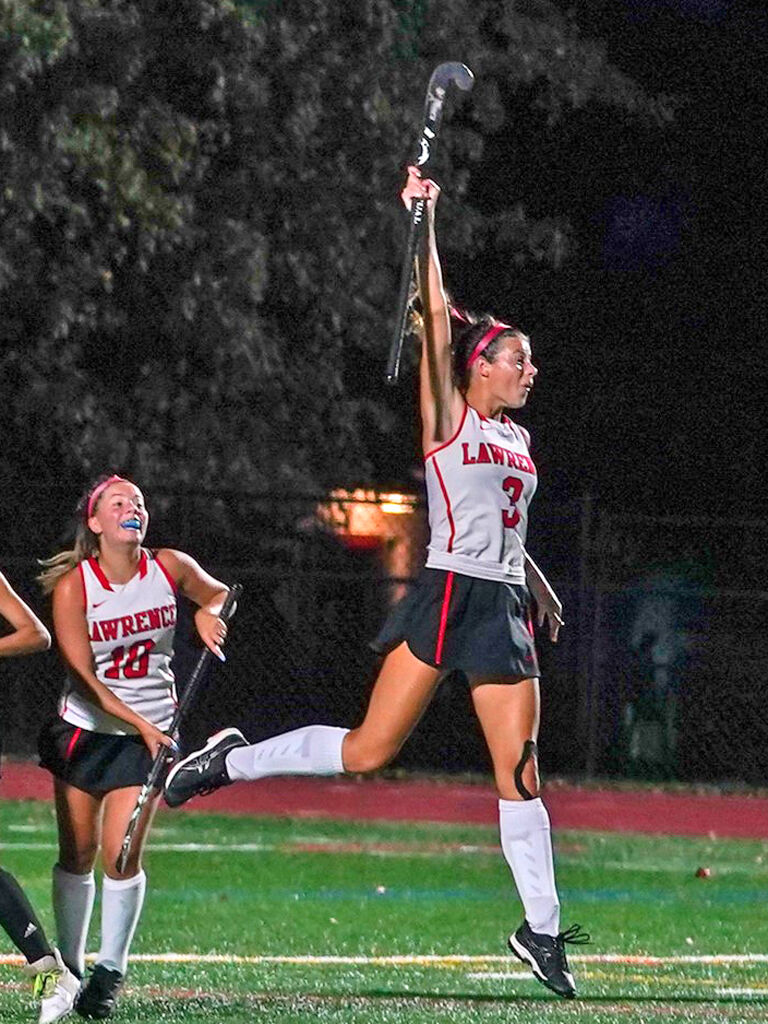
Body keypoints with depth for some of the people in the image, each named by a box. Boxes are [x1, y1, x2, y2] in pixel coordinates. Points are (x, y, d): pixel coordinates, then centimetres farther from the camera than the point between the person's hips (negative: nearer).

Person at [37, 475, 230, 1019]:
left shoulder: (171, 567, -6)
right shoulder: (73, 586, -14)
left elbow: (217, 592, 16)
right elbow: (83, 678, -15)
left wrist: (208, 613, -8)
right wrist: (140, 723, -22)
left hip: (151, 731, 1)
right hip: (85, 729, -1)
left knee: (122, 854, -8)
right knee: (77, 854, 2)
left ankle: (111, 969, 7)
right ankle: (69, 968, 16)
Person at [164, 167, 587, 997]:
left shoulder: (516, 439, 18)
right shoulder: (447, 420, -2)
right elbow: (436, 318, -10)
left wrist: (540, 587, 31)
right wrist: (421, 219, -12)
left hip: (505, 609, 6)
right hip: (446, 597, -6)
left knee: (520, 769, 1)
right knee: (370, 751, -10)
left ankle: (541, 927, 4)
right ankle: (232, 759, 9)